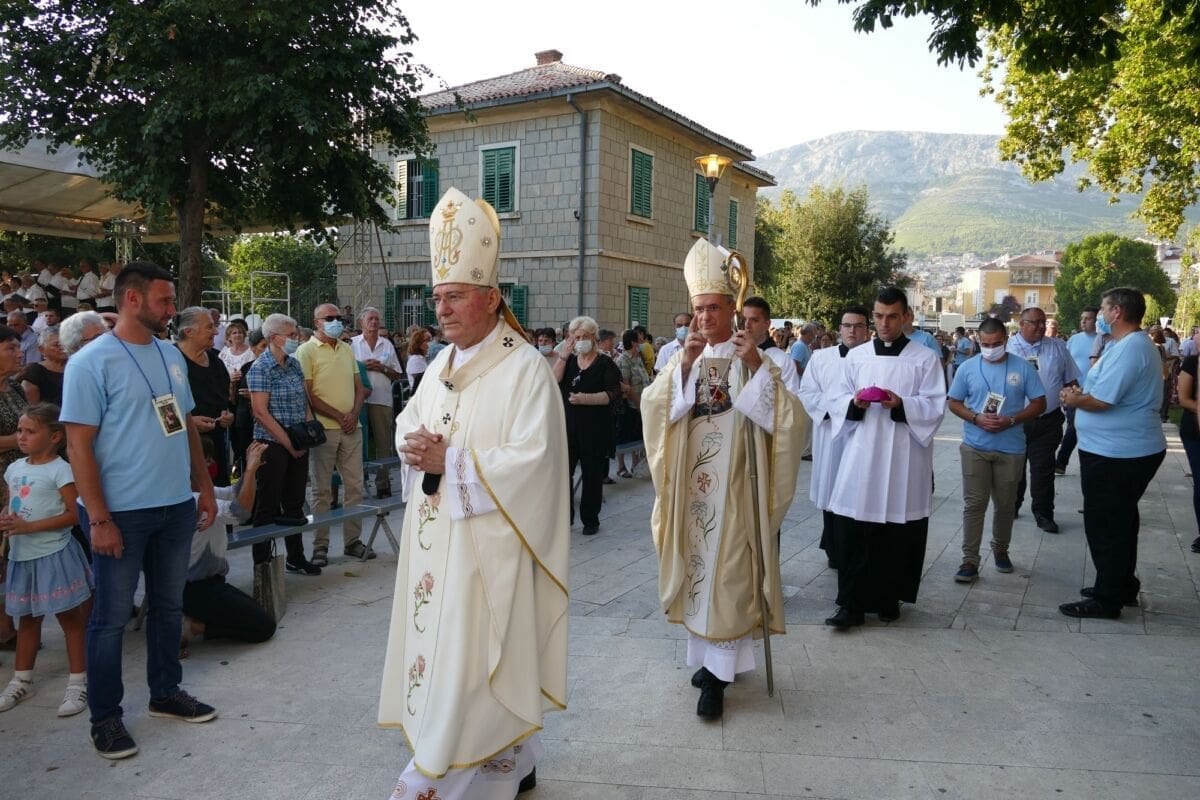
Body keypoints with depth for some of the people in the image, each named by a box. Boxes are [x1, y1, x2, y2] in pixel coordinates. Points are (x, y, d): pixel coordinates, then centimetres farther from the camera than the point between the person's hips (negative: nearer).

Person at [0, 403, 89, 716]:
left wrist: (29, 526, -21)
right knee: (27, 618, 19)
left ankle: (77, 683, 8)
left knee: (69, 618, 1)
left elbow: (74, 513, -18)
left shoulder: (60, 470, -13)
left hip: (54, 554, -7)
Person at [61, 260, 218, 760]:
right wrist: (98, 518, -17)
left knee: (168, 605, 17)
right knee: (112, 615, 6)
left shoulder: (171, 356, 8)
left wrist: (204, 487, 12)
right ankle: (105, 716, 21)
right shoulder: (91, 362, -11)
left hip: (177, 507, 6)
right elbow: (78, 444, -14)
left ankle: (165, 692, 33)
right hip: (121, 512, -6)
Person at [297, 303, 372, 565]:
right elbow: (308, 395, -10)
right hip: (324, 428, -5)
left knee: (355, 486, 8)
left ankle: (353, 540, 18)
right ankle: (320, 546, 12)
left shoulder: (347, 350, 14)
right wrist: (339, 416, -11)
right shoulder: (306, 351, -4)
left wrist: (354, 414, -3)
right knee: (322, 489, 3)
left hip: (352, 428, 5)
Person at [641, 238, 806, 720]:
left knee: (725, 572, -4)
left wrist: (758, 366, -21)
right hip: (690, 483, 4)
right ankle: (708, 655, 28)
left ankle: (716, 675, 2)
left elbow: (785, 417, -11)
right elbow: (654, 406, -8)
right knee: (696, 567, 11)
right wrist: (685, 363, -19)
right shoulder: (682, 358, 7)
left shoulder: (754, 359, -1)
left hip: (733, 484, -3)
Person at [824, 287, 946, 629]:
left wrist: (902, 405, -19)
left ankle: (888, 599, 21)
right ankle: (851, 604, 4)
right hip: (861, 456, 2)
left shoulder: (925, 358, 3)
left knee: (898, 534, 4)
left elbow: (936, 407, -2)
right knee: (852, 531, -3)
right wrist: (855, 404, -11)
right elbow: (840, 404, 11)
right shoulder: (856, 356, 10)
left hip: (904, 459, -1)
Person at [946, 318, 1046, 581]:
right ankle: (970, 560, 2)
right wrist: (976, 418, -14)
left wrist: (1011, 420, -15)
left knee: (1005, 505, 13)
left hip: (1011, 449, 0)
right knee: (974, 504, -3)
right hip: (974, 448, 0)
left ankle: (1001, 550, 33)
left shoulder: (1023, 368, -1)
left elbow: (1039, 404, 1)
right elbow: (953, 402, 5)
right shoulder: (968, 367, 1)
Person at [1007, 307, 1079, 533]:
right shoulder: (1007, 347, -2)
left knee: (1043, 468, 4)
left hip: (1047, 421, 1)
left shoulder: (1058, 347, 6)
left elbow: (1071, 380, 12)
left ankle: (1043, 513, 14)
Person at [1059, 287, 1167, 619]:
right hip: (1132, 450, 11)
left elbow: (1101, 401, -25)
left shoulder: (1129, 349, -22)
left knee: (1105, 526, -1)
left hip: (1113, 455, -11)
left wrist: (1074, 400, -6)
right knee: (1120, 522, 20)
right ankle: (1123, 586, 33)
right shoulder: (1137, 344, 13)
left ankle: (1107, 599, 8)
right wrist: (1083, 392, 5)